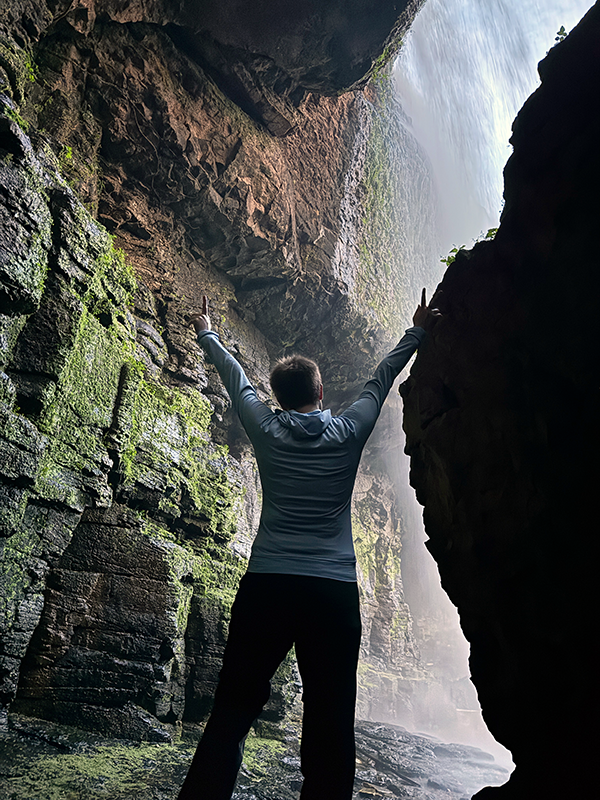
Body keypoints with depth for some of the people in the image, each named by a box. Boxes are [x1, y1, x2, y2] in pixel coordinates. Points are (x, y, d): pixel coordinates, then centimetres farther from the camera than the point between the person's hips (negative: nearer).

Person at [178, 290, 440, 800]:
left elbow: (236, 378, 21)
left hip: (265, 586, 2)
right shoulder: (348, 434, 4)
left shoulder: (266, 430, 5)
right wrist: (417, 332, 32)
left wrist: (207, 333, 38)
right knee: (330, 724, 3)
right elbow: (381, 380, 17)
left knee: (233, 711, 6)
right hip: (334, 591, -1)